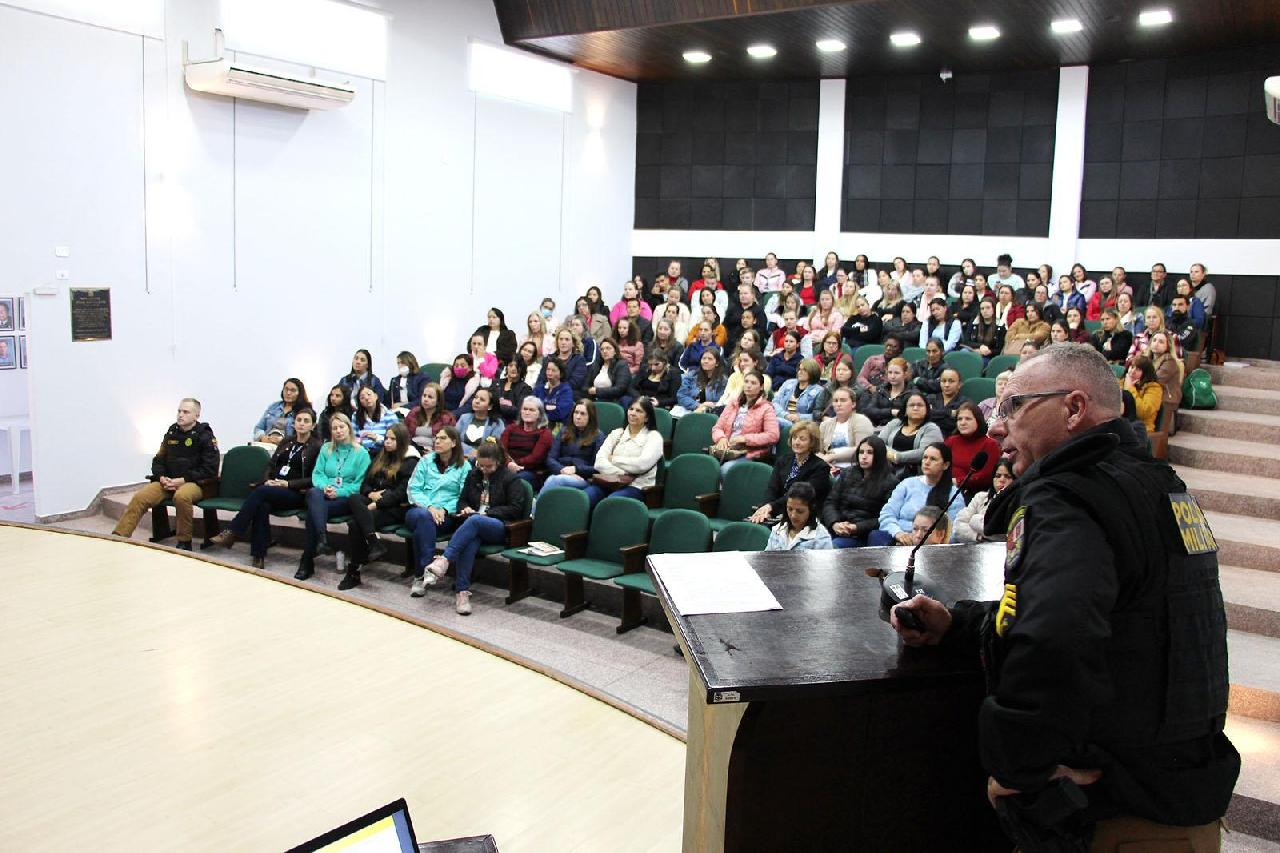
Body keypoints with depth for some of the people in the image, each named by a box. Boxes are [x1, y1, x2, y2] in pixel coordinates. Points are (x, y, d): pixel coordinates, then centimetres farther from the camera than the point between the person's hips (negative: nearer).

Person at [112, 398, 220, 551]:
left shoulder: (205, 436, -3)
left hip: (196, 483, -5)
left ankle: (184, 543, -23)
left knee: (181, 496, -39)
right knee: (140, 497, -19)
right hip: (168, 481, 5)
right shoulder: (171, 432, 13)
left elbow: (210, 469, -9)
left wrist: (183, 480, -16)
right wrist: (162, 478, -3)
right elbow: (158, 460, 19)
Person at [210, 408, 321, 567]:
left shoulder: (317, 447, 2)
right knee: (262, 506, -31)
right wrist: (267, 481, -4)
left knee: (260, 492, -31)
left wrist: (288, 484, -15)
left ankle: (232, 533, -27)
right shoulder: (286, 442, 20)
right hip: (273, 489, 4)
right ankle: (259, 557, -33)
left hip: (296, 494, -4)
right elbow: (270, 465, 17)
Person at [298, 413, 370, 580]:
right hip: (324, 494, 3)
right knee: (313, 493, -35)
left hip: (346, 498, -3)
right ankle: (322, 539, -46)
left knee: (313, 509, -31)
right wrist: (324, 486, -10)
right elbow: (317, 473, 13)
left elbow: (360, 484, -1)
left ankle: (307, 561, -28)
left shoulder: (360, 453, 6)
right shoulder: (326, 449, 20)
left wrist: (339, 492, -14)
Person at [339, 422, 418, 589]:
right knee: (354, 499, -29)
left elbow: (402, 492, -10)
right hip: (374, 501, 7)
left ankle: (353, 572, -21)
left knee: (355, 524, -27)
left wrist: (377, 504, -17)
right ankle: (375, 543, -40)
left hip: (395, 508, -6)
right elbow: (365, 484, 22)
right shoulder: (380, 459, 24)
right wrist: (371, 494, -2)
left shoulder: (410, 463, 1)